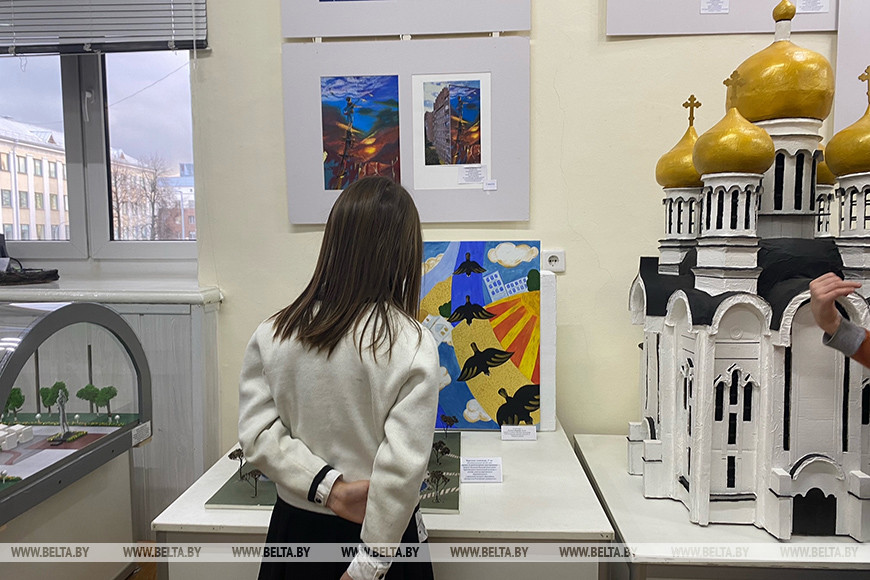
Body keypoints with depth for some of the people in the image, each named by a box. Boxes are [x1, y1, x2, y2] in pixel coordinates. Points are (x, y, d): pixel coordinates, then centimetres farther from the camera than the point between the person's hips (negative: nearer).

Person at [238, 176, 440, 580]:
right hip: (379, 531, -2)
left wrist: (328, 488, -11)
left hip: (296, 526, 3)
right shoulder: (412, 345, -20)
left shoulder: (273, 334, -10)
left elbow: (257, 435, -10)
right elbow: (402, 466, -20)